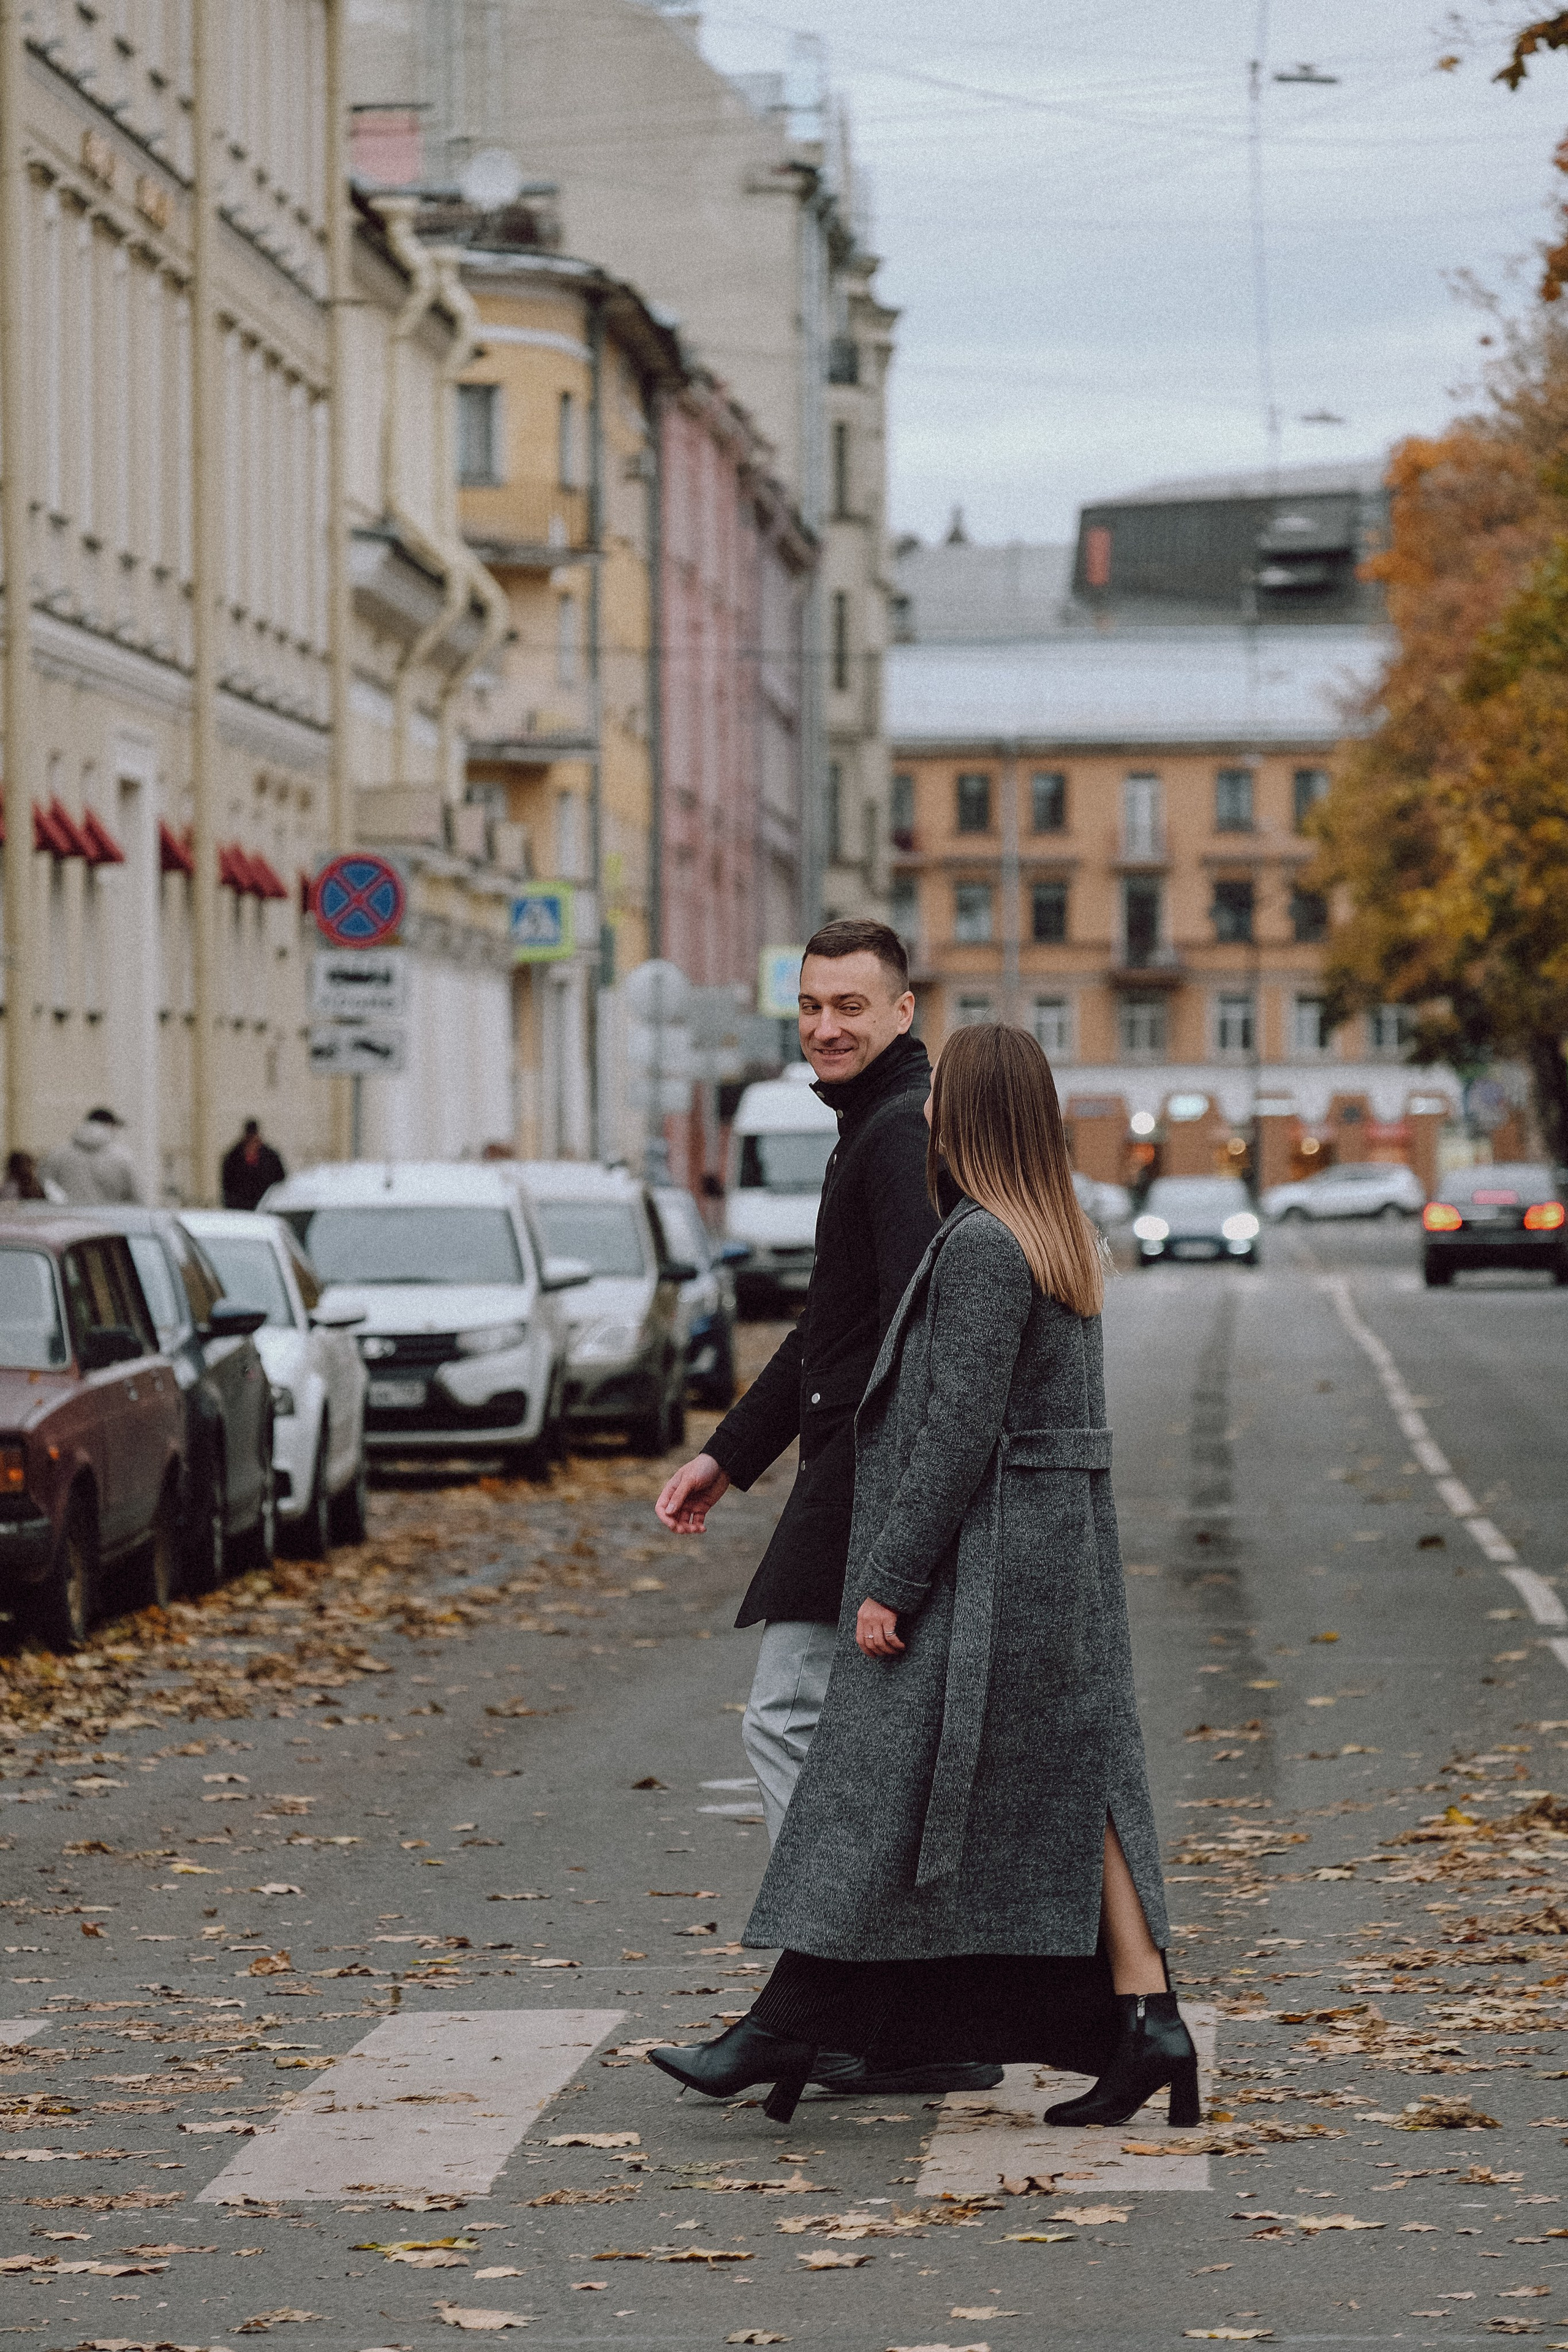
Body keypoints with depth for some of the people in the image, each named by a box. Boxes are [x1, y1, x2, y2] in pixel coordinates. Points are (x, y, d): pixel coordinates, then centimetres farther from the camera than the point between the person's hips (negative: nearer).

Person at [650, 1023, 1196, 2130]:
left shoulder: (981, 1246, -17)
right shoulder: (1064, 1239, 13)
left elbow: (959, 1430, -20)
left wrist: (891, 1580, -17)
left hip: (979, 1565, -9)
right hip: (1062, 1552, 9)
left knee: (886, 1785, -3)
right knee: (1073, 1790, 6)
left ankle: (787, 2029, 2)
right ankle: (1147, 2025, 0)